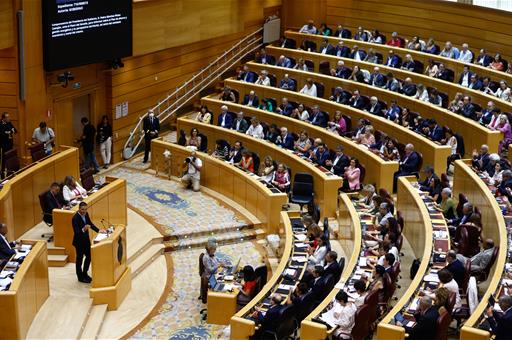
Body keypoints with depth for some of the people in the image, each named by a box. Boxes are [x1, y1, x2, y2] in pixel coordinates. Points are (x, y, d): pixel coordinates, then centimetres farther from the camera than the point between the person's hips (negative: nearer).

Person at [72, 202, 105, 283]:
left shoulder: (86, 214, -4)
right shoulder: (75, 218, -27)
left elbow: (90, 224, 11)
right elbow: (76, 232, -31)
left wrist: (98, 230, 2)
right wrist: (83, 230, -49)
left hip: (86, 240, 8)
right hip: (79, 242, -8)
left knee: (88, 257, 18)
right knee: (79, 259, 9)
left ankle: (85, 274, 39)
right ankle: (80, 277, 25)